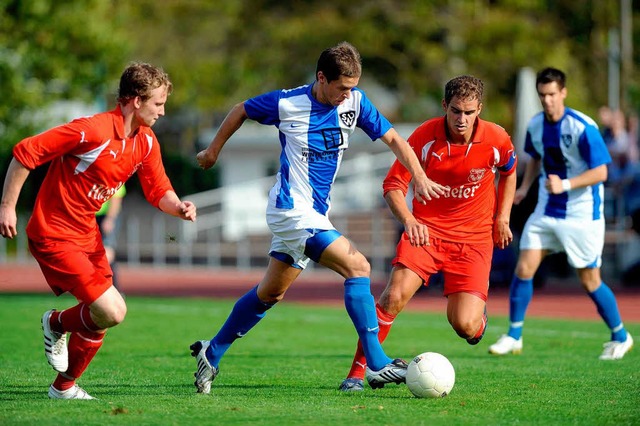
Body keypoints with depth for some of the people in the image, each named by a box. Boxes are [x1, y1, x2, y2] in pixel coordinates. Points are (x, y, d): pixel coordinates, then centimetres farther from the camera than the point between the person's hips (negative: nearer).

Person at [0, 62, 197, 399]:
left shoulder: (146, 141, 2)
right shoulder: (93, 130, -24)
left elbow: (159, 191, 11)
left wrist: (179, 207, -13)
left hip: (87, 236, 9)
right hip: (53, 236, -8)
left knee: (100, 317, 11)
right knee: (112, 312, -16)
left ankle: (64, 386, 30)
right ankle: (56, 324, 14)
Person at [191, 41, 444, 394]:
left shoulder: (355, 102, -1)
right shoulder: (287, 103, -14)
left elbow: (392, 138, 2)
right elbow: (241, 110, 3)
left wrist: (419, 177, -14)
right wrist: (214, 151, 15)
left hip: (315, 213, 7)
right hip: (292, 209, -7)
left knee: (271, 292, 17)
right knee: (357, 266, -19)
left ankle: (212, 353, 31)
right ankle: (378, 365, -20)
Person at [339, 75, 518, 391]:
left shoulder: (497, 140, -9)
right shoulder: (425, 136, -13)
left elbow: (508, 172, 16)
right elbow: (393, 185, -9)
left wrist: (502, 218, 9)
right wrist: (409, 221, -26)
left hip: (474, 237, 0)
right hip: (426, 230, 0)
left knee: (464, 326, -13)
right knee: (394, 296, -22)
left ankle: (477, 313, 28)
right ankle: (357, 373, -9)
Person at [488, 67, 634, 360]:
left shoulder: (583, 127, -19)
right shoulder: (535, 125, 0)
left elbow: (600, 172, -19)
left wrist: (565, 184, -31)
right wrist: (525, 187, 4)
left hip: (581, 215, -5)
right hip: (546, 212, 5)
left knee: (590, 281, 1)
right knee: (524, 269, -6)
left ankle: (620, 337, 21)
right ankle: (514, 336, 6)